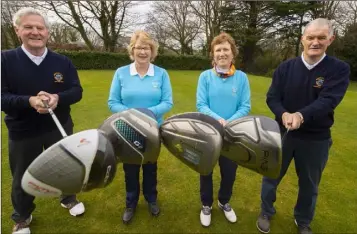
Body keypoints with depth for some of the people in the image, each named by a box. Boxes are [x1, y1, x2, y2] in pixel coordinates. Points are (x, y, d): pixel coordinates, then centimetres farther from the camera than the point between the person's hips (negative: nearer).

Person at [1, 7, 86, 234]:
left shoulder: (63, 61, -3)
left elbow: (77, 91, -6)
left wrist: (58, 98, -27)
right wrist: (29, 101, -31)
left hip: (60, 128, 2)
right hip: (22, 132, -1)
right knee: (23, 177, 17)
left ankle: (68, 198, 49)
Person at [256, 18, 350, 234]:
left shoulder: (339, 69, -7)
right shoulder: (285, 67, -2)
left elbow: (328, 101, -21)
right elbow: (272, 97, -7)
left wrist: (301, 115, -39)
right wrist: (283, 114, -28)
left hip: (316, 138, 0)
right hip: (283, 133, 1)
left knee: (309, 184, 18)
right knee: (271, 176, 14)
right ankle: (266, 212, 41)